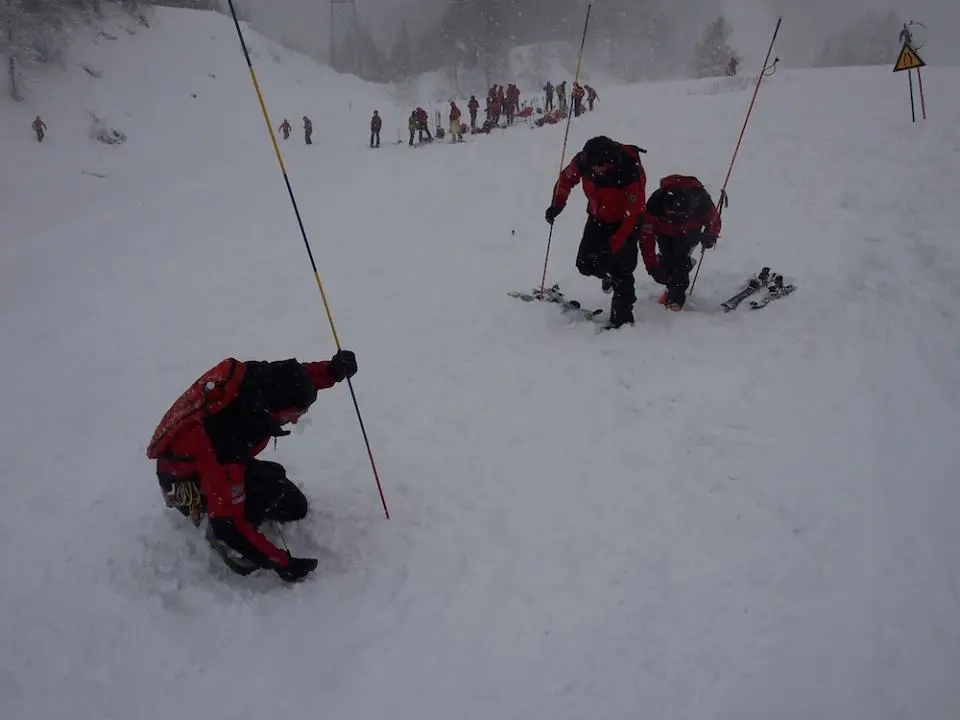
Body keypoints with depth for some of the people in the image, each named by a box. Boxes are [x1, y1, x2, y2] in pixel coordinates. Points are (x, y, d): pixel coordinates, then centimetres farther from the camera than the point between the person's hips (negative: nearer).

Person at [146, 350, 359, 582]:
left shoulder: (257, 377, -28)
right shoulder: (224, 445, -43)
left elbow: (292, 379, -3)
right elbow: (228, 522, -35)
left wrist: (332, 370, -23)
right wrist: (281, 562, -31)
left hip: (226, 468, 7)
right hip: (188, 484, -7)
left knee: (293, 506, 6)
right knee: (270, 482, -30)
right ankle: (223, 540, -6)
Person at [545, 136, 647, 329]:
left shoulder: (632, 173, -34)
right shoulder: (583, 161, -22)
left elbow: (634, 214, -28)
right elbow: (566, 179, 1)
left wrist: (614, 244, -31)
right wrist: (557, 205, -3)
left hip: (625, 223, -5)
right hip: (598, 219, 5)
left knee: (621, 271, -10)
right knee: (586, 264, 3)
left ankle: (622, 318, 1)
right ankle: (609, 272, 35)